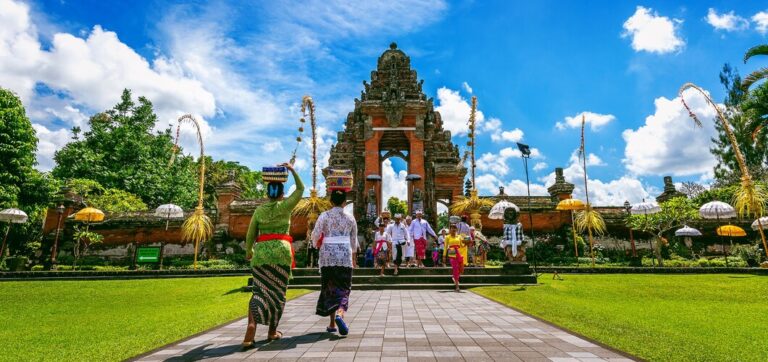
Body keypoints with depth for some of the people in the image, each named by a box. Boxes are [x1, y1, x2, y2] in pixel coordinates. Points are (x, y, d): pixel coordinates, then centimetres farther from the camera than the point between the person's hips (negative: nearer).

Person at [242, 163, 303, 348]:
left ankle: (251, 329, -15)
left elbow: (250, 235, 9)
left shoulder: (259, 210, 6)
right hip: (281, 251, -2)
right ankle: (272, 332, 19)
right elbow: (300, 189, 10)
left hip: (261, 252, 2)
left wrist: (248, 252, 25)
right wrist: (292, 170, 15)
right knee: (277, 293, 9)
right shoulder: (284, 206, -1)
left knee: (260, 291, 3)